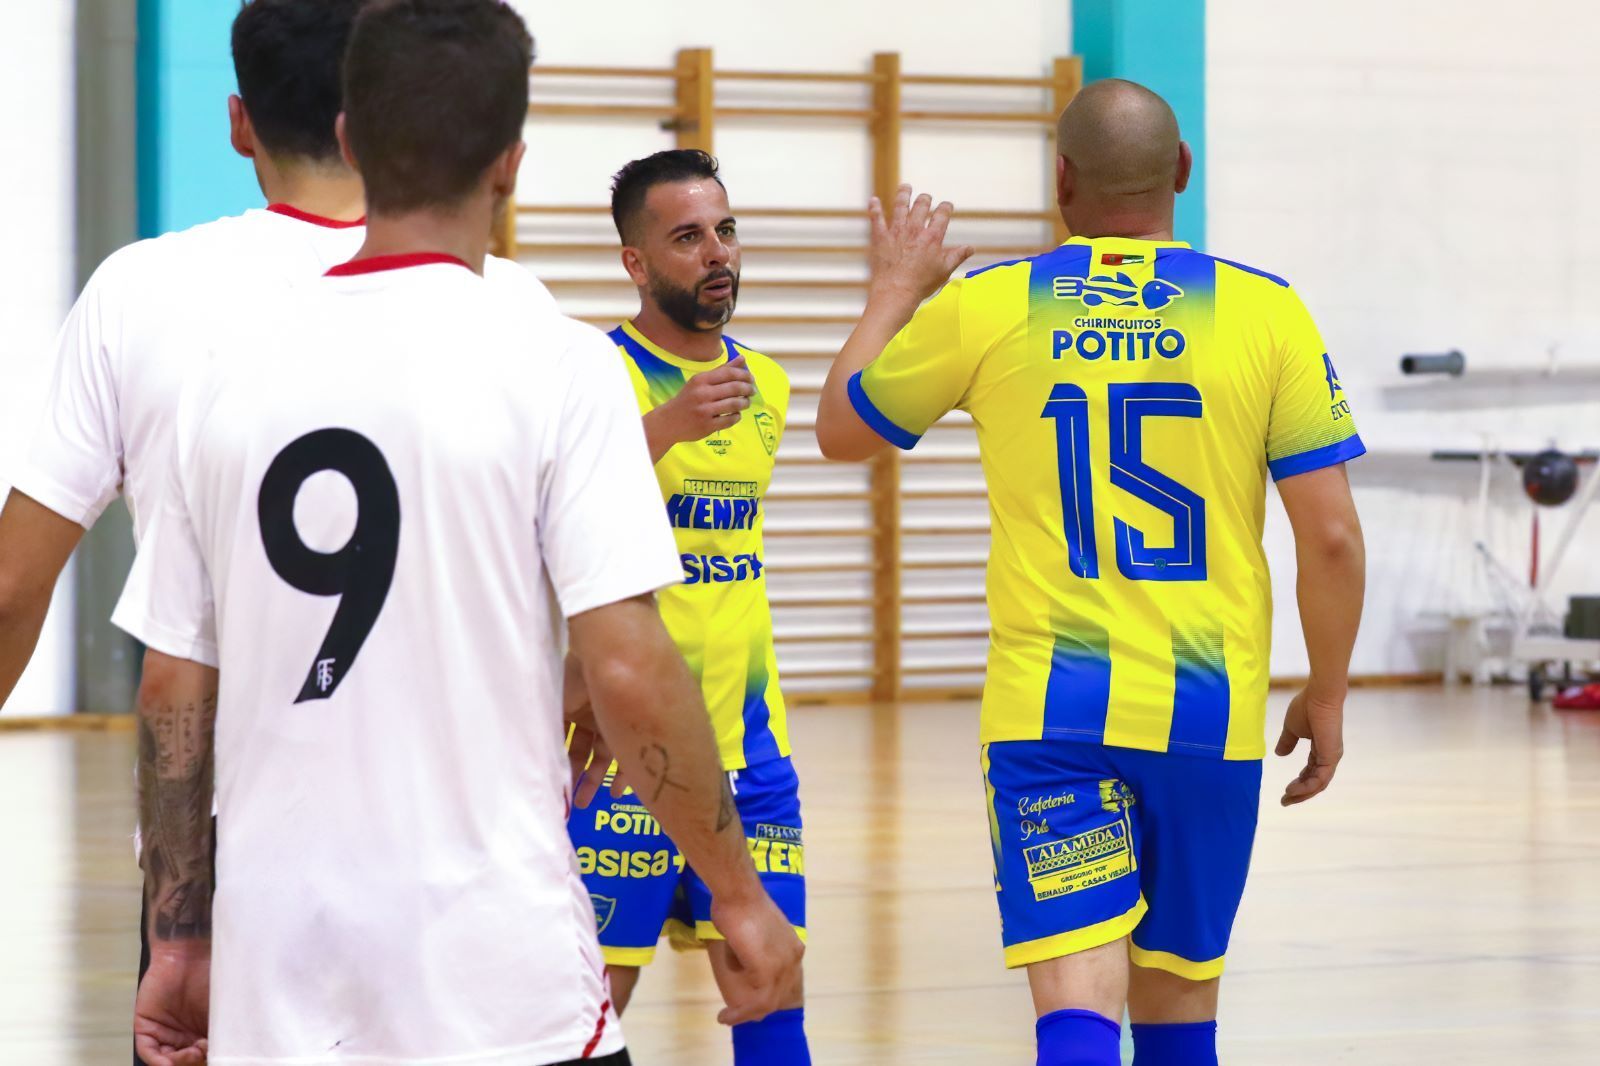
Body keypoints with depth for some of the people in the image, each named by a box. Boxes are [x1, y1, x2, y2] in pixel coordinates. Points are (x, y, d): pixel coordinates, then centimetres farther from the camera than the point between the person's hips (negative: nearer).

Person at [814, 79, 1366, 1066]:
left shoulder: (984, 307, -1)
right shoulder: (1268, 312, -1)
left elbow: (842, 429, 16)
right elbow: (1332, 536, -3)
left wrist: (895, 289, 32)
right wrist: (1326, 696, 11)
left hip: (1049, 713, -1)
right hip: (1211, 712, 1)